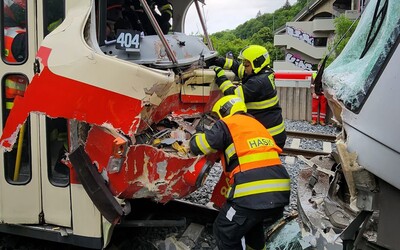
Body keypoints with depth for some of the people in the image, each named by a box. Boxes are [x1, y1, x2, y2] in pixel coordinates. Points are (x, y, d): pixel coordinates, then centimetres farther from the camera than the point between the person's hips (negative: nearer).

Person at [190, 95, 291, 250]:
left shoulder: (228, 123, 5)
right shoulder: (256, 124, 27)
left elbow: (197, 145, 3)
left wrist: (197, 137, 27)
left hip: (253, 194, -7)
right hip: (279, 193, 8)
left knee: (225, 233, 13)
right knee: (253, 223, 35)